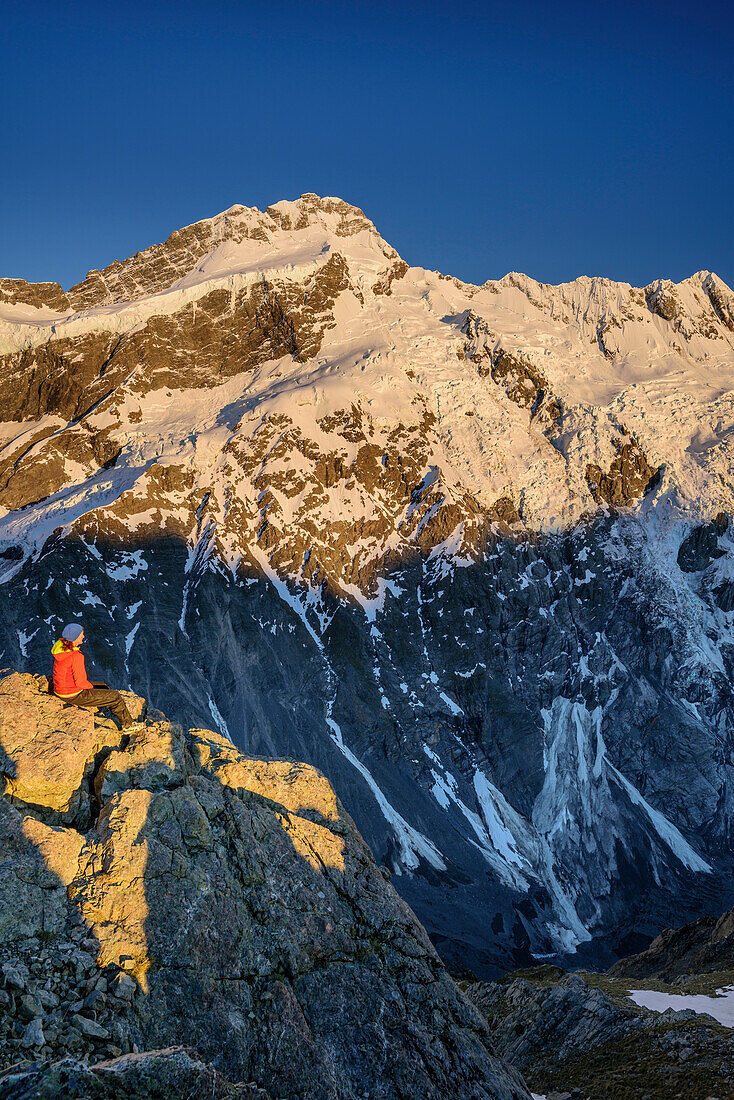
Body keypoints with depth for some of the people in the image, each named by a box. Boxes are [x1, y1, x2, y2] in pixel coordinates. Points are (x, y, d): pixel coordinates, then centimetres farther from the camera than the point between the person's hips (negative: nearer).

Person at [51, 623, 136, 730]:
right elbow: (80, 682, -25)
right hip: (73, 695, -9)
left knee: (103, 687, 26)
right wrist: (91, 687, -3)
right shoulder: (76, 656, -30)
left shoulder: (60, 647, -2)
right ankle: (128, 724, 21)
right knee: (115, 697, 4)